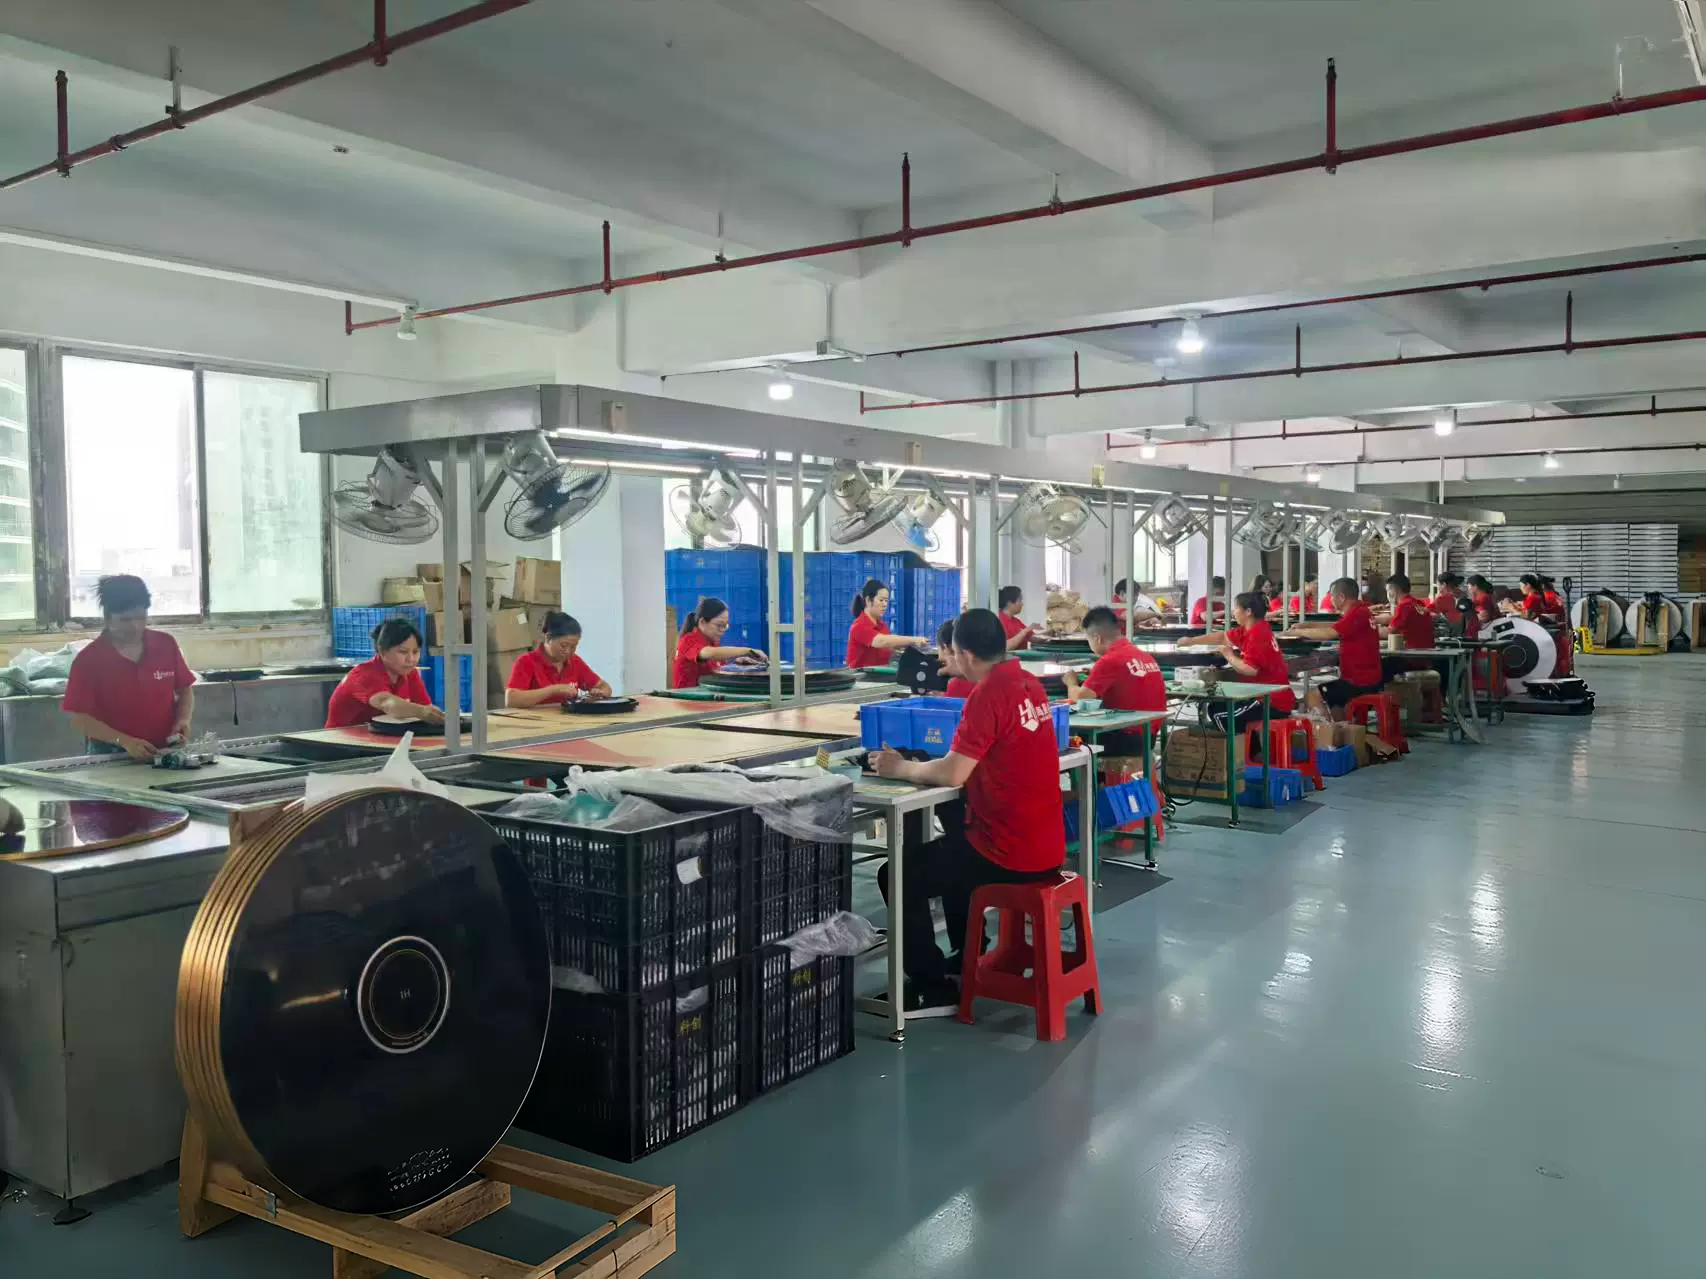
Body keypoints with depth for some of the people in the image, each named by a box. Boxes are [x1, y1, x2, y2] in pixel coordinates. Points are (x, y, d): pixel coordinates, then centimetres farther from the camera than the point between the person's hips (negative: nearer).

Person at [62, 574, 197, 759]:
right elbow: (79, 718, -6)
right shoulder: (88, 659, -4)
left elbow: (185, 690, 14)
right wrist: (124, 741, -17)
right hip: (111, 757, -2)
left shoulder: (166, 645, 4)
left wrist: (183, 719, -4)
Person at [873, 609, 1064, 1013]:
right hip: (1045, 845, 9)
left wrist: (901, 768, -4)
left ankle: (933, 989, 10)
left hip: (1009, 852, -9)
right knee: (948, 850, 33)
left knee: (898, 878, 6)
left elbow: (953, 773, -22)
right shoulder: (1029, 684, 7)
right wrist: (918, 764, 12)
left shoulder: (988, 693, -20)